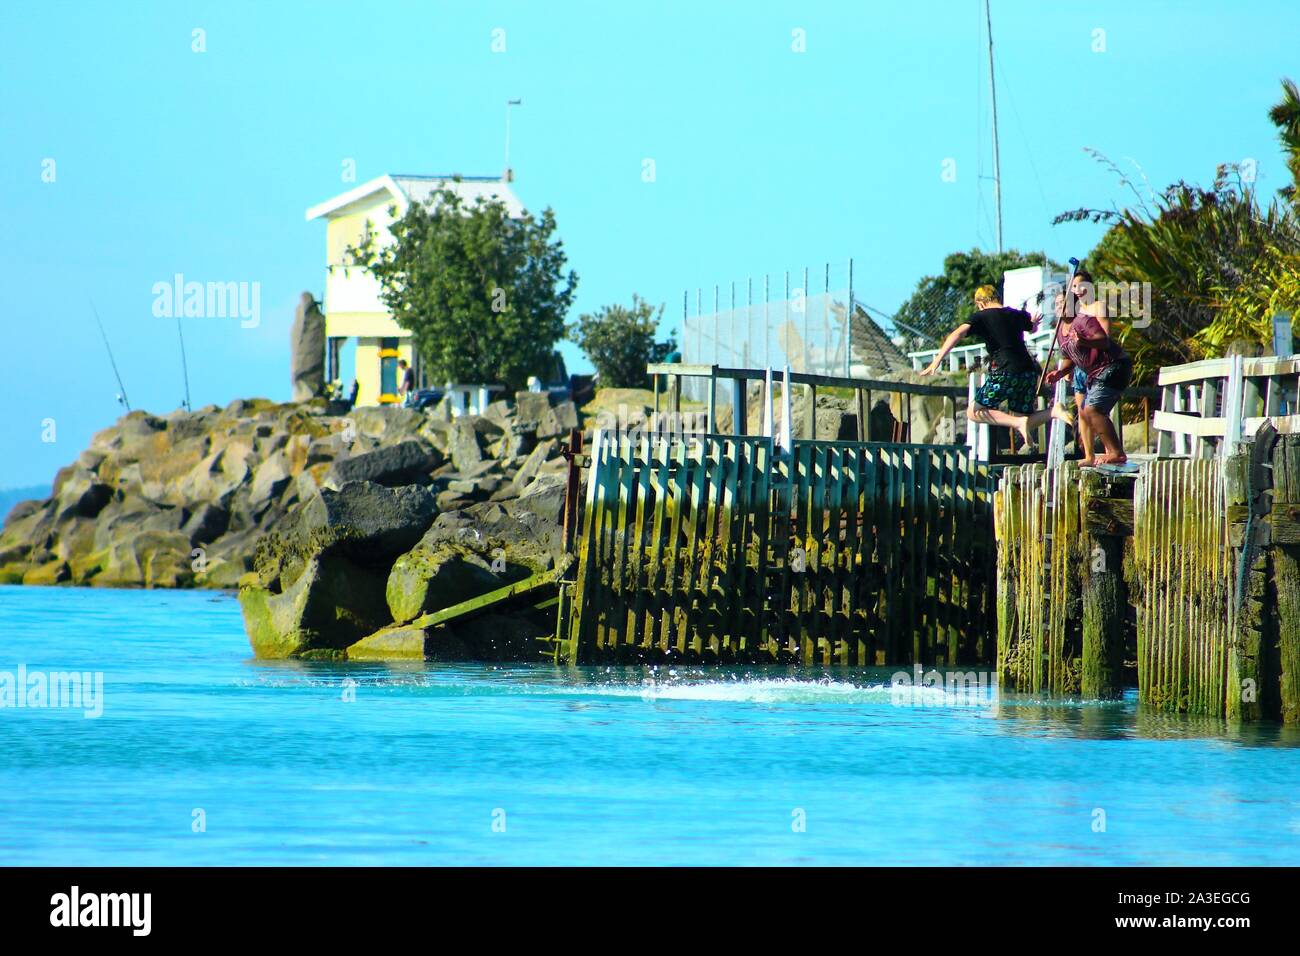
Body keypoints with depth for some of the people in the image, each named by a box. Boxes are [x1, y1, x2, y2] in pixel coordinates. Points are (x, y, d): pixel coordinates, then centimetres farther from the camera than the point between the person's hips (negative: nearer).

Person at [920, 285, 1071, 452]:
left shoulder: (981, 317, 1)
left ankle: (1018, 423, -16)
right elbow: (1033, 327, 40)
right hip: (1029, 372, 6)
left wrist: (937, 361, -20)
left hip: (1004, 374, -6)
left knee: (974, 412, 4)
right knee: (1022, 420, 18)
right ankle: (1053, 411, -9)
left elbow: (958, 334, -15)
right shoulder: (1017, 314, 17)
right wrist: (1034, 322, 66)